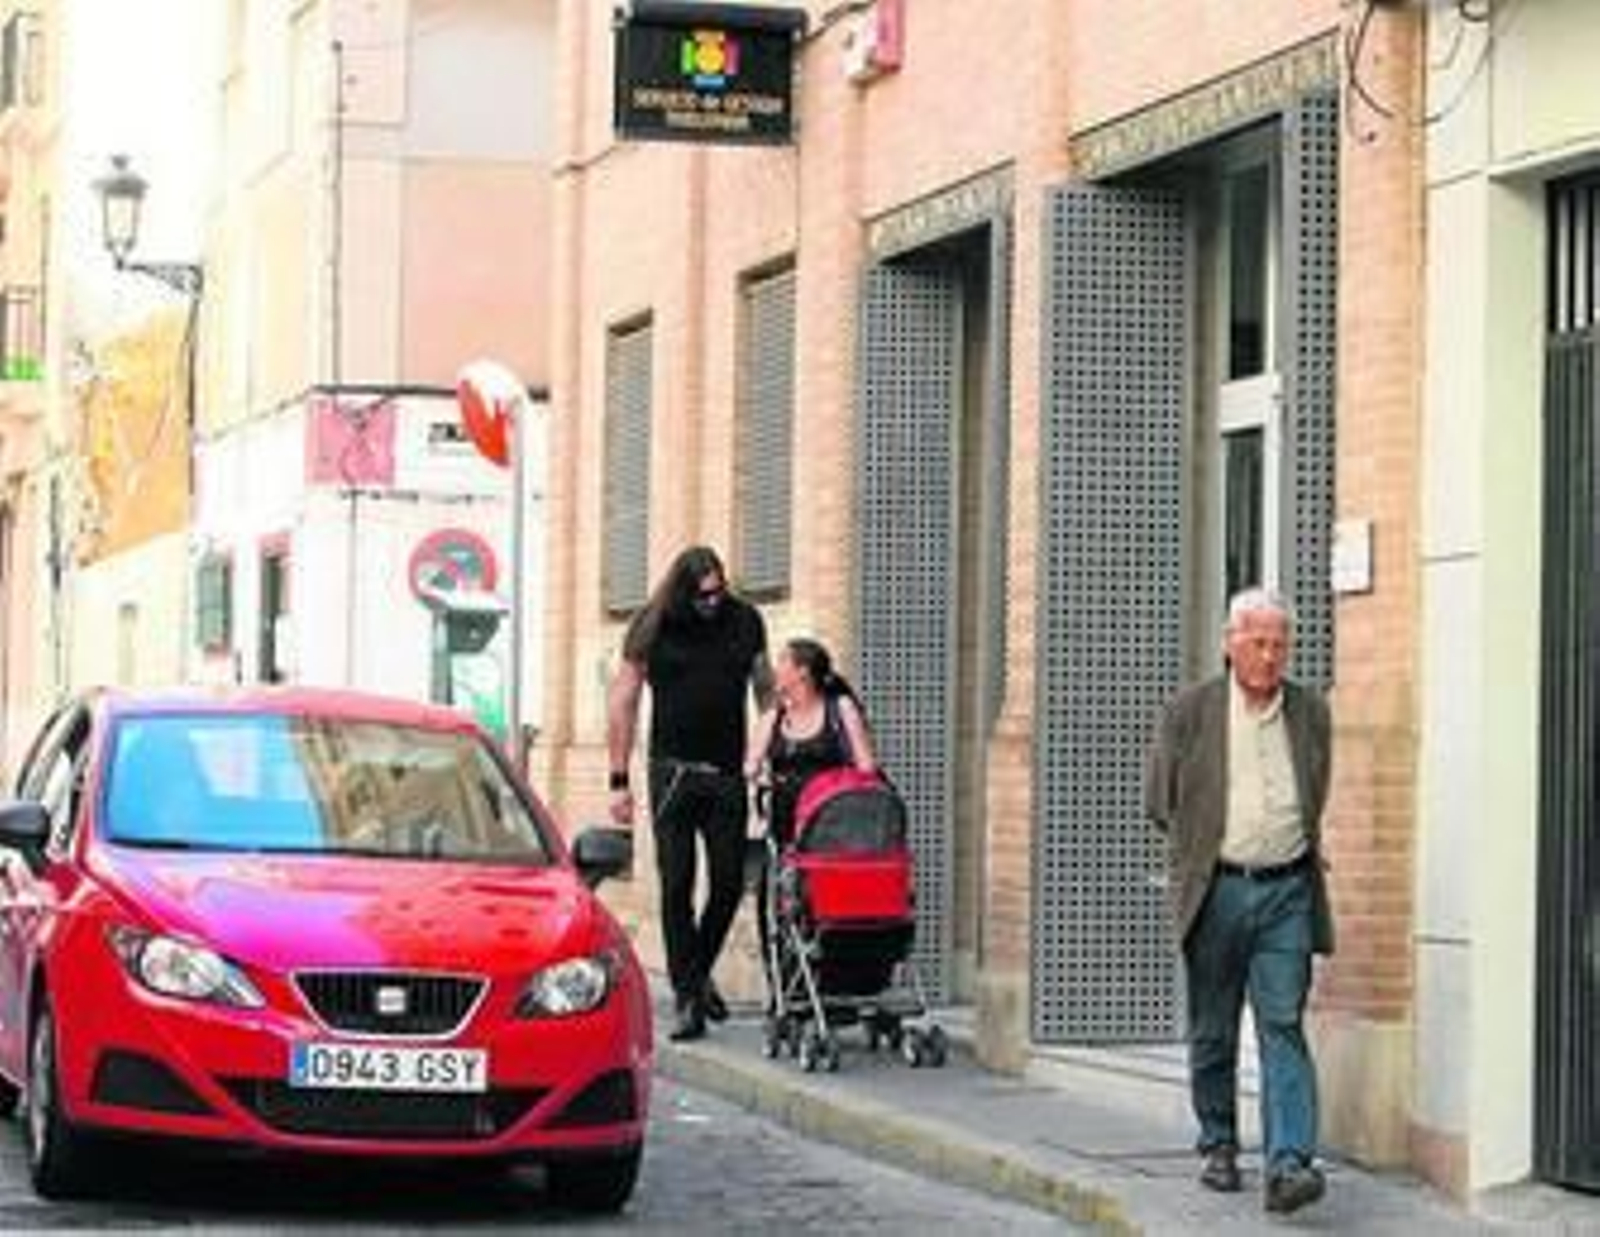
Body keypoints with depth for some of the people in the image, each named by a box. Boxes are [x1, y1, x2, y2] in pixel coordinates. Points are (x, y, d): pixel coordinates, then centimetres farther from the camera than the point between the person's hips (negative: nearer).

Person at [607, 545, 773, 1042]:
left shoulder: (745, 621, 5)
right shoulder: (653, 628, -2)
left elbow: (765, 687, 16)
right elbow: (622, 700, 0)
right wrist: (619, 781, -4)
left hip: (728, 773, 2)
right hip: (673, 771, -2)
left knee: (730, 883, 2)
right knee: (676, 885, -4)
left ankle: (699, 973, 25)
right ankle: (687, 996, 1)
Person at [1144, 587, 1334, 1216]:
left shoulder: (1311, 712, 7)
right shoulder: (1189, 711, 0)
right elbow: (1160, 804, 7)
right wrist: (1210, 840, 11)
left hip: (1287, 889, 0)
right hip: (1215, 890, 0)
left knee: (1284, 1027, -8)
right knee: (1213, 1032, 9)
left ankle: (1289, 1163, -15)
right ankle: (1218, 1146, 25)